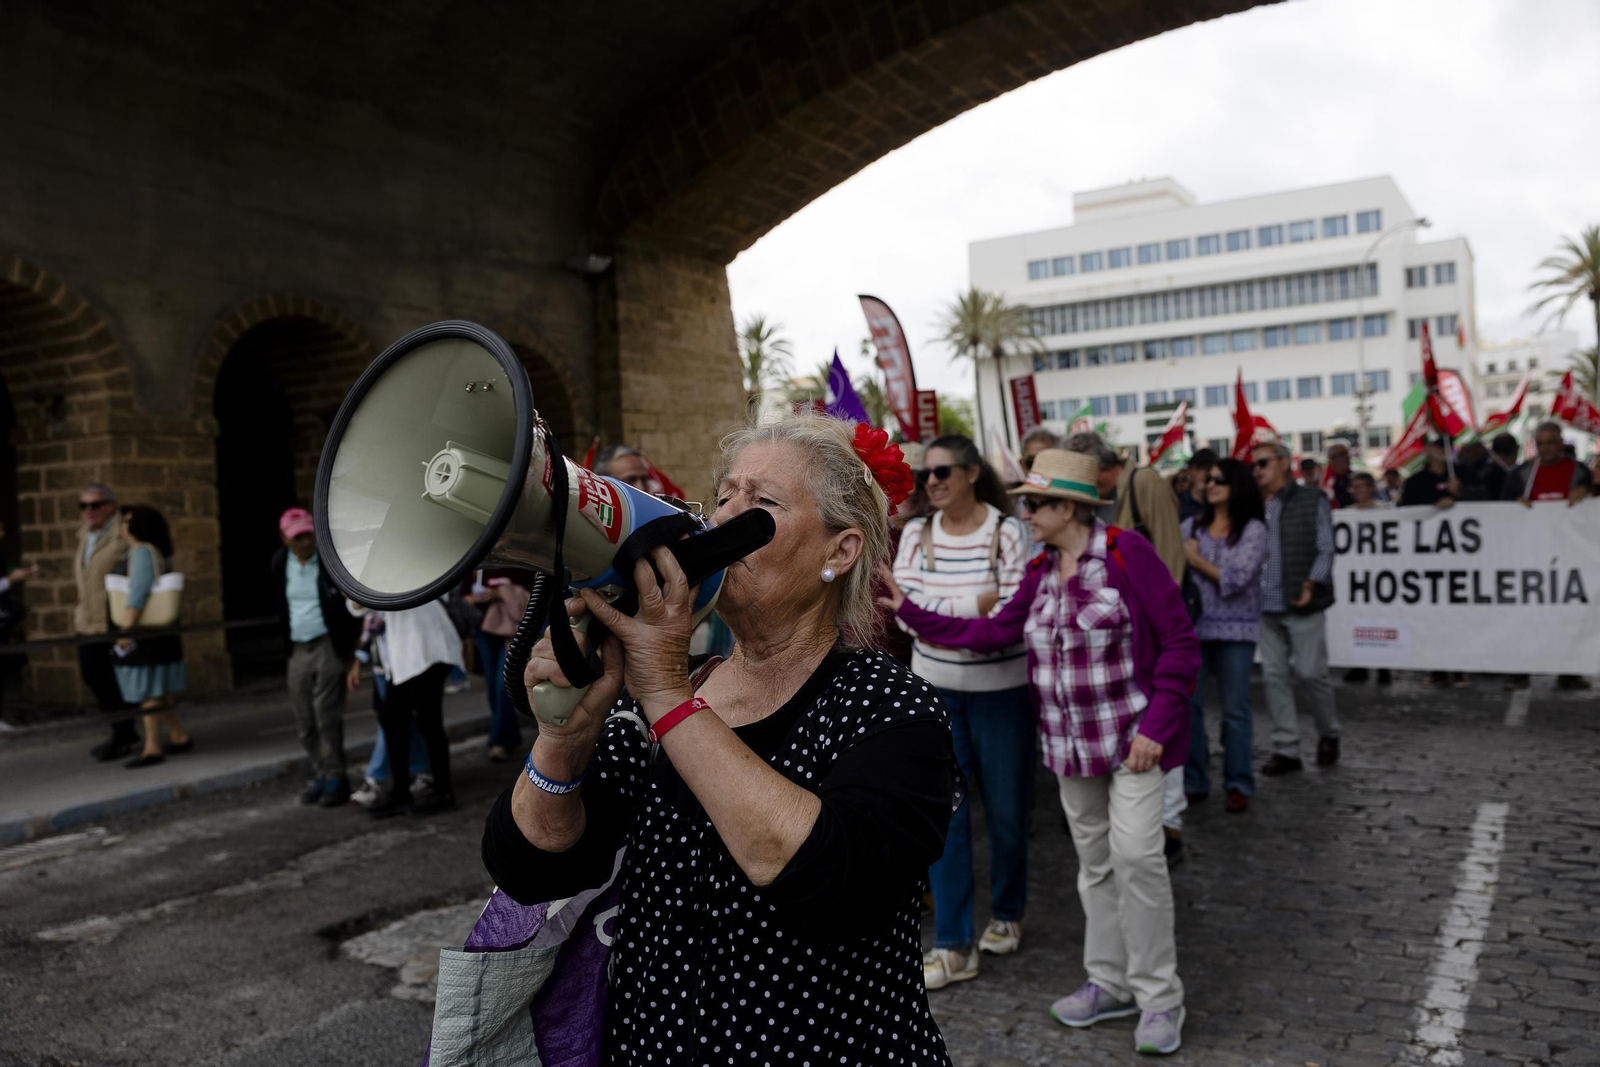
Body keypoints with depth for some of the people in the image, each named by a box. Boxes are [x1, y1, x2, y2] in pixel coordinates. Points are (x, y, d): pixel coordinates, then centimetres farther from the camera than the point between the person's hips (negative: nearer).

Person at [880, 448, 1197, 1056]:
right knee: (1094, 861, 13)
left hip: (1132, 735, -6)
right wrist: (908, 611, 3)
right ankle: (1111, 982, 27)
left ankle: (1159, 998, 5)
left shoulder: (1127, 553, -13)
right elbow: (994, 632, 6)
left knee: (1135, 854, -11)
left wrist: (1156, 726, -18)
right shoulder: (1041, 572, 7)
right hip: (1070, 742, 7)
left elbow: (1180, 643, -12)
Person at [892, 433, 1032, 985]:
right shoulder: (916, 533, 0)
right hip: (935, 689, 3)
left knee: (1006, 812, 12)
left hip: (1000, 690, -2)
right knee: (943, 815, 4)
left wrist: (938, 612, -21)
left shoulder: (1007, 532, -10)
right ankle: (954, 945, 15)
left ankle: (1007, 914, 37)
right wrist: (976, 603, -20)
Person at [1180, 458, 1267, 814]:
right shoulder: (1192, 526, 7)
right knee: (1187, 705, 6)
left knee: (1235, 709, 6)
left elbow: (1235, 579, -13)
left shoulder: (1253, 529, -4)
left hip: (1235, 630, -3)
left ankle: (1238, 784, 17)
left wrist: (1196, 560, -7)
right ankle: (1193, 781, 17)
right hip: (1192, 626, 3)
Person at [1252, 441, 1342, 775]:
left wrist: (1311, 584, -16)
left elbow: (1325, 550, -2)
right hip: (1265, 606, 4)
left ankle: (1329, 734, 23)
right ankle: (1286, 749, 12)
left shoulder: (1311, 502, 2)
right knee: (1274, 676, 4)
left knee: (1310, 672, -2)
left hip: (1302, 605, -4)